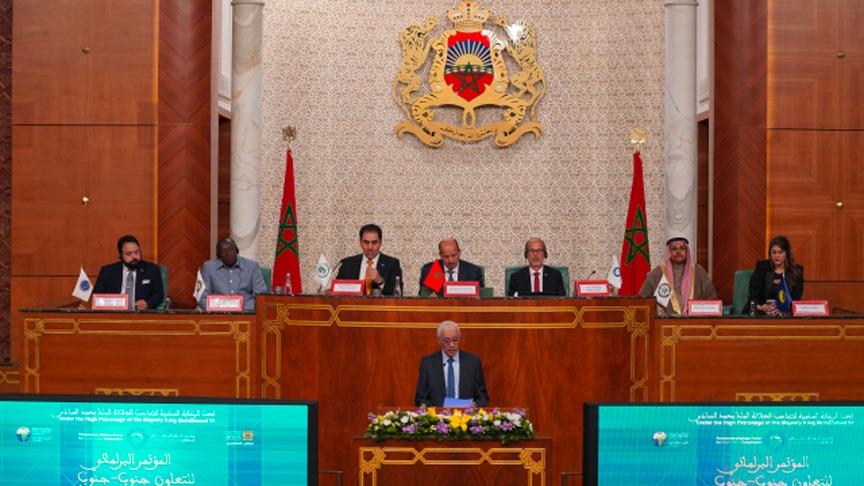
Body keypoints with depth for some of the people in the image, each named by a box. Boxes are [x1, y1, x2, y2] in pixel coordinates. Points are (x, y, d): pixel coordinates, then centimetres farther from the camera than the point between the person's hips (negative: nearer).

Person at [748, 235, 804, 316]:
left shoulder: (797, 271, 7)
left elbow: (796, 299, -1)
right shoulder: (762, 267, 7)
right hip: (762, 313, 0)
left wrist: (781, 309, -21)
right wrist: (761, 307, -22)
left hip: (786, 314, 0)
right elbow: (753, 295, 0)